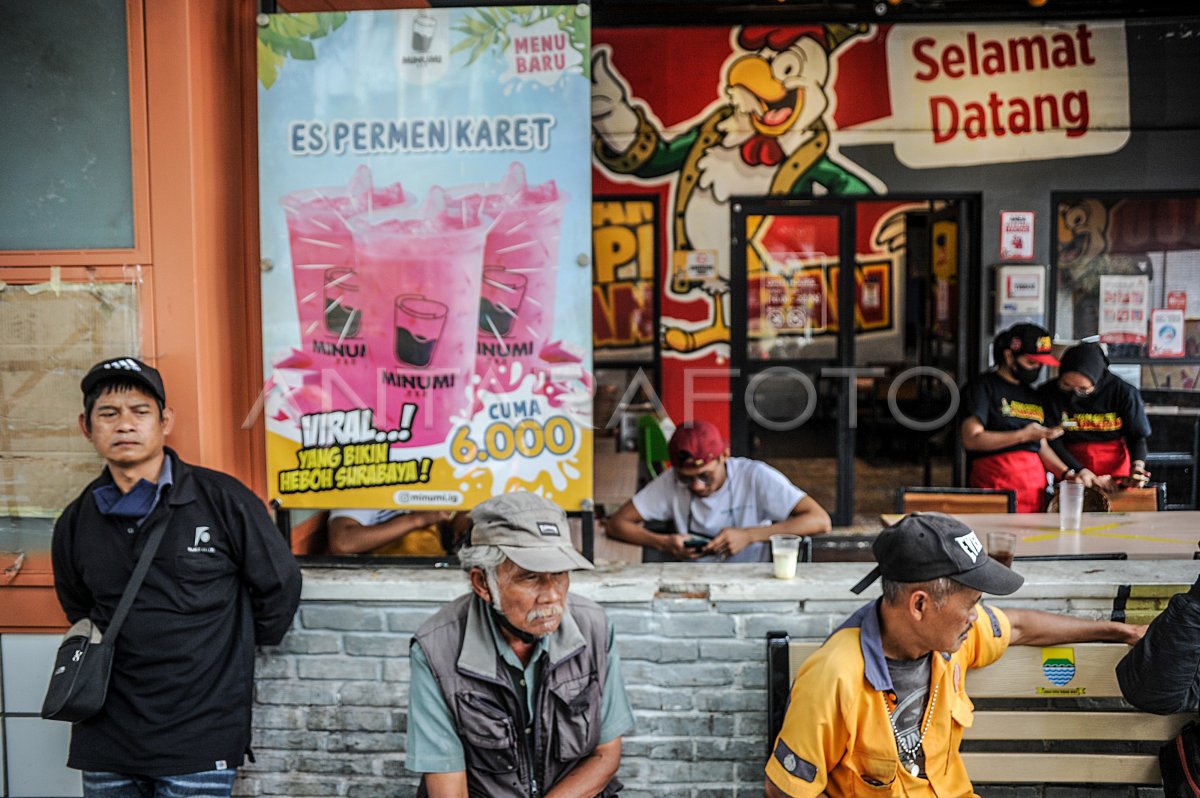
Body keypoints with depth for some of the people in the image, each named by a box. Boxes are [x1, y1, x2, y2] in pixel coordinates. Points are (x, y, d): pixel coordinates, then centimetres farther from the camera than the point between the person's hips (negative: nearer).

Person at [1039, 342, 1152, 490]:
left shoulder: (1123, 392, -8)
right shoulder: (1048, 393, -10)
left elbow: (1137, 436, 4)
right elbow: (1053, 445, -9)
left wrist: (1138, 466, -13)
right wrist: (1085, 474, -17)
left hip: (1116, 472, 0)